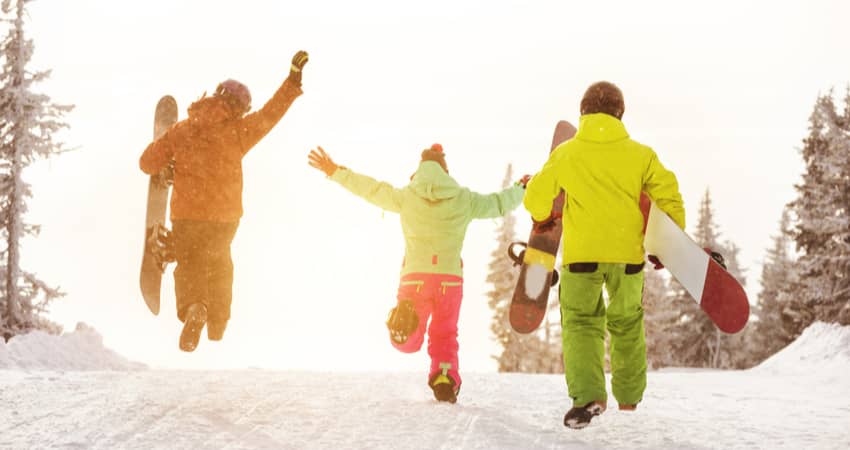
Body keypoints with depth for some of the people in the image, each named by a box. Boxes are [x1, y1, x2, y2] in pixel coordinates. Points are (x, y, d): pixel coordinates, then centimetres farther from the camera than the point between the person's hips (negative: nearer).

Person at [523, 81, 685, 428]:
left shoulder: (565, 154, 3)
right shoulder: (640, 154, 4)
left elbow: (537, 196, 11)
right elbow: (668, 195, 3)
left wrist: (542, 219, 34)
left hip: (581, 253, -2)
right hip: (628, 252, 2)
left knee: (581, 323, 4)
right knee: (627, 323, 19)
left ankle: (588, 395, -18)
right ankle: (629, 398, 27)